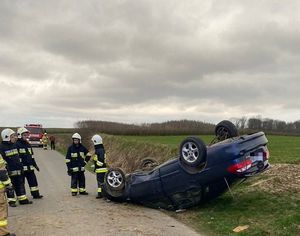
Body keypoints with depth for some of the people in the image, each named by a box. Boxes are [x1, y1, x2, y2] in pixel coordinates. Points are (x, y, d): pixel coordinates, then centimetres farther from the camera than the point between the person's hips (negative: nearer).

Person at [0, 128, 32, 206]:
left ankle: (23, 199, 20)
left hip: (18, 170, 7)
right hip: (9, 171, -7)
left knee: (20, 185, 12)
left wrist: (21, 166, 18)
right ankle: (11, 201, 14)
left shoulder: (14, 145, 11)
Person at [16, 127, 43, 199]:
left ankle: (35, 194, 18)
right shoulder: (17, 145, -10)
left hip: (30, 167, 7)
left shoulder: (28, 144, 15)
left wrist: (35, 165, 21)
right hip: (22, 168, -7)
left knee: (33, 180, 9)